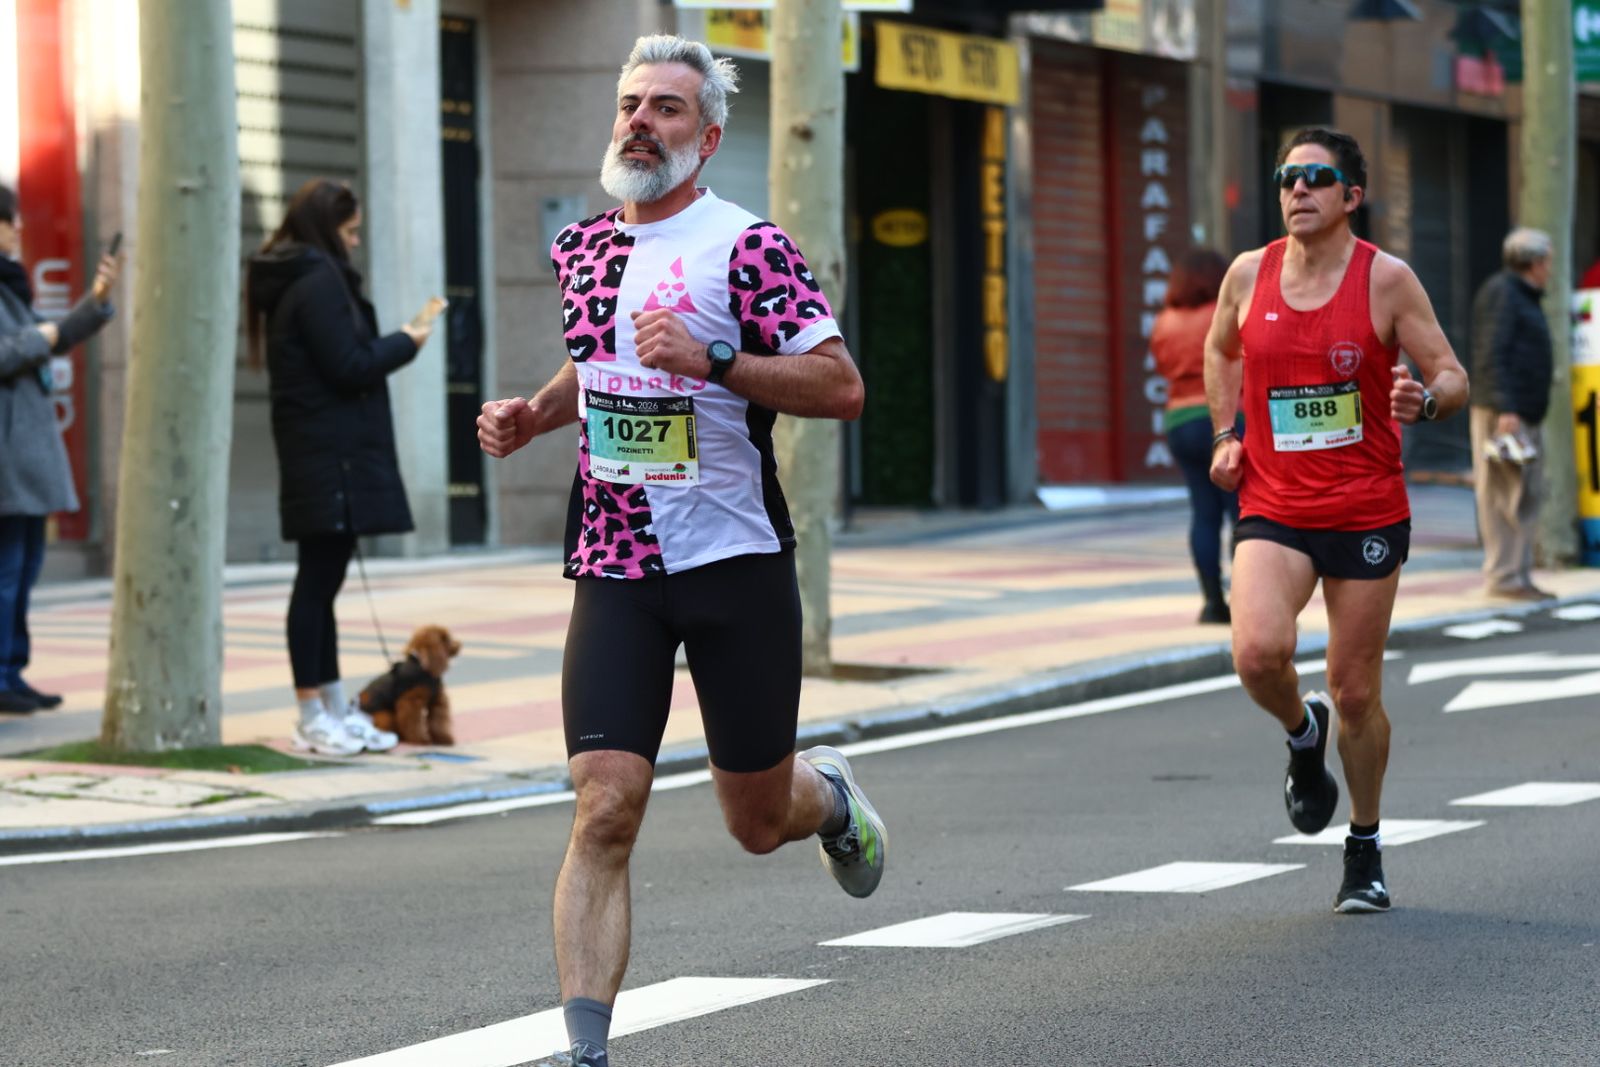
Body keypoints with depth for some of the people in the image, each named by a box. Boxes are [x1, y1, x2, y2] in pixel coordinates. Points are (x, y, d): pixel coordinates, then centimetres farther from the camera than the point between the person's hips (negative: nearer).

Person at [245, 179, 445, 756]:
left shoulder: (288, 281, 16)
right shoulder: (319, 281, -14)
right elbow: (349, 367, -17)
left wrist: (401, 337, 10)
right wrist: (407, 341, -4)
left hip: (313, 453, 10)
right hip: (332, 454, -10)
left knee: (321, 578, 12)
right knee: (320, 577, -7)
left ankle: (335, 709, 18)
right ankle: (314, 718, -4)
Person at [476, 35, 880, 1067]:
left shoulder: (747, 246, -9)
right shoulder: (581, 246, 10)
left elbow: (842, 384, -15)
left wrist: (712, 360, -26)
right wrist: (534, 415, 10)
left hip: (737, 563, -3)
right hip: (615, 570, 3)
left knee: (758, 820, 11)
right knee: (605, 809, -12)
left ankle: (831, 795, 48)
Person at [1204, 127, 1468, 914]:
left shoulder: (1386, 280, -6)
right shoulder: (1248, 275, 2)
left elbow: (1453, 377, -3)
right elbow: (1220, 351, 23)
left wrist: (1426, 401, -26)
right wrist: (1224, 437, 11)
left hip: (1367, 514, -1)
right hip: (1273, 509, 1)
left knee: (1357, 692, 4)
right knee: (1258, 652, -24)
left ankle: (1365, 850, 25)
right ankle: (1303, 734, 12)